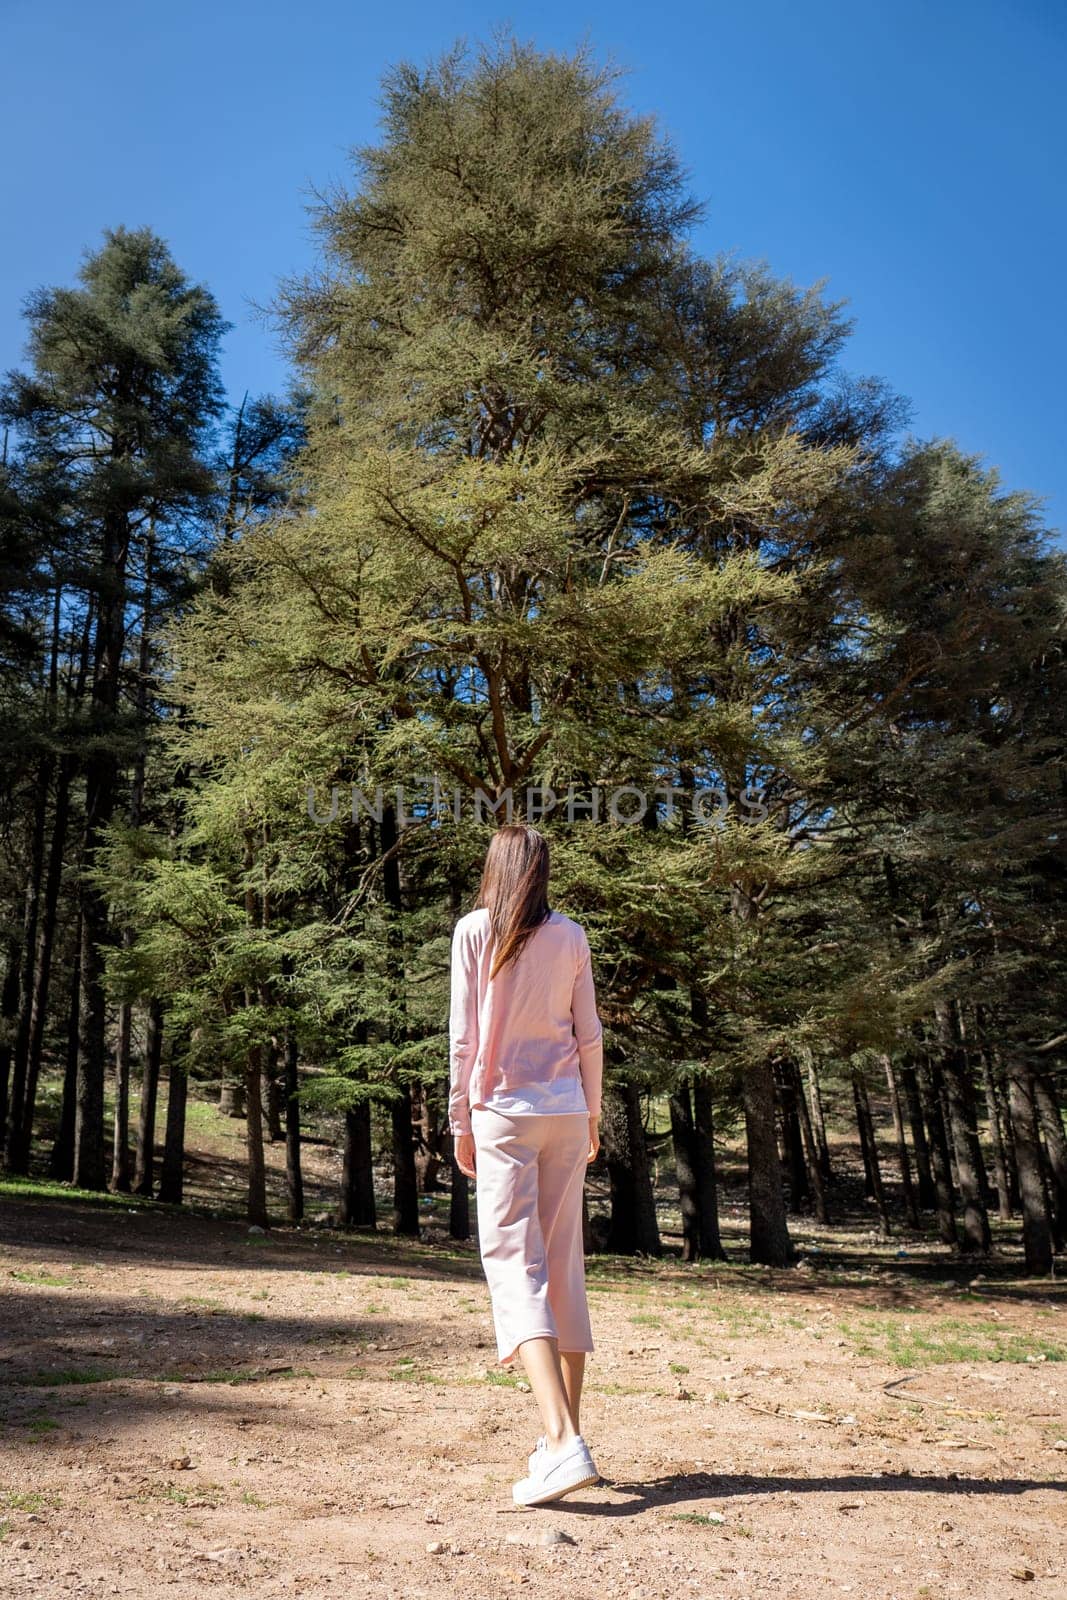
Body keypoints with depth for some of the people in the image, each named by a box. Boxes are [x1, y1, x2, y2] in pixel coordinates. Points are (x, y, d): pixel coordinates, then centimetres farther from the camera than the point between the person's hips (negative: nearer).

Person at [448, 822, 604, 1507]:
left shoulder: (474, 930, -3)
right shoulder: (571, 936, 5)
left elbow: (464, 1035, -5)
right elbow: (589, 1035, 7)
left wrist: (461, 1121, 2)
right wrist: (593, 1115, 16)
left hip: (503, 1110, -4)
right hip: (566, 1109, 4)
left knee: (517, 1264, -5)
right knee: (565, 1266, 11)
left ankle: (564, 1442, -18)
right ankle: (565, 1435, 19)